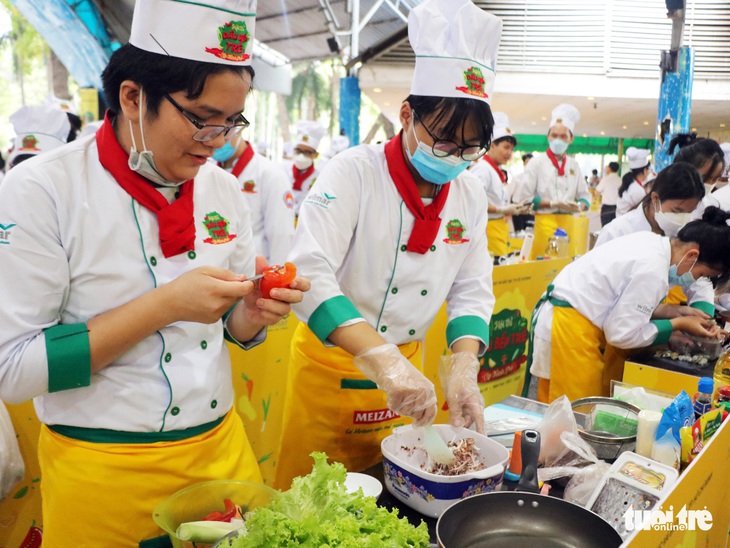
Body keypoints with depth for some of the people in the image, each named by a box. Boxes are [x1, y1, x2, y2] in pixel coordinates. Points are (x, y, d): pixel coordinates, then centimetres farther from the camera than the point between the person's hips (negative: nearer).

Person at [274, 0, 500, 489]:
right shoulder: (356, 173, -19)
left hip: (405, 363, 5)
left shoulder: (471, 195, -1)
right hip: (333, 364, -4)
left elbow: (472, 291, 1)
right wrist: (383, 359, -43)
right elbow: (309, 273, -32)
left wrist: (463, 366, -17)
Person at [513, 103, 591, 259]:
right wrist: (553, 204, -13)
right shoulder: (537, 163, -2)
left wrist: (580, 206, -9)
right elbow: (524, 198, -8)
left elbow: (585, 196, 14)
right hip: (545, 221, -5)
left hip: (567, 223, 5)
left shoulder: (573, 165, 11)